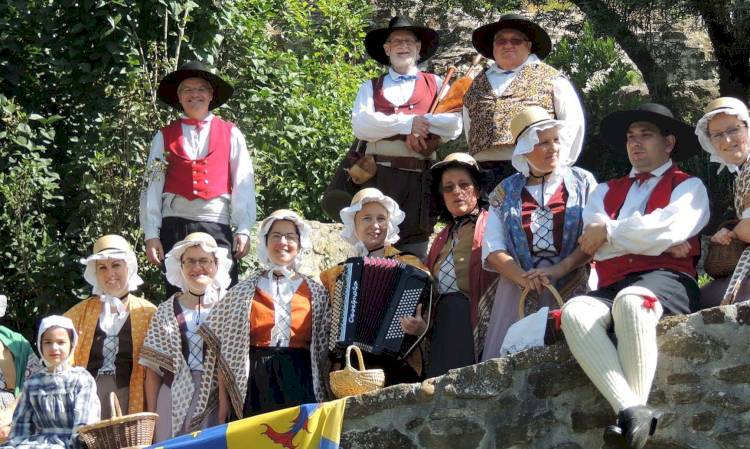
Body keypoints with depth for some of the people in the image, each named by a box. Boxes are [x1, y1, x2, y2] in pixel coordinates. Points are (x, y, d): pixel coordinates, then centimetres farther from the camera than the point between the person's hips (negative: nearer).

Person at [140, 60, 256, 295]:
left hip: (217, 225, 0)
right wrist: (151, 235, 0)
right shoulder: (164, 137, 11)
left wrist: (243, 230, -3)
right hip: (175, 226, 1)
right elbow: (153, 187, 8)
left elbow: (243, 185, 6)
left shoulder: (231, 134, 11)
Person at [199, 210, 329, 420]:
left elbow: (324, 349, 10)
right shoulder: (243, 292, 8)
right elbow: (226, 350, 6)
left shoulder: (316, 292, 10)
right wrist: (223, 402, 1)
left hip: (300, 385, 0)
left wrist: (325, 399, 2)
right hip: (255, 387, 0)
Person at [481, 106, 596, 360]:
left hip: (572, 290, -1)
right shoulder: (506, 192, 13)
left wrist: (560, 269, -15)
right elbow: (492, 250, 5)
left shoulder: (583, 182, 10)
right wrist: (523, 277, -12)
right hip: (519, 292, 1)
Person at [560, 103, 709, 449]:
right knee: (574, 311, -32)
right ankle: (630, 410, -43)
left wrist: (609, 232, 2)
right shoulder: (607, 191, 29)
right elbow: (594, 246, 8)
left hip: (667, 281, -4)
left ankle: (636, 411, -38)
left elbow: (668, 229, -6)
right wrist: (662, 243, 0)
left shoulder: (688, 186, 16)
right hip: (611, 287, 4)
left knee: (630, 301, -40)